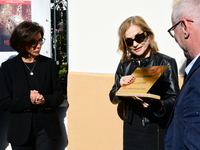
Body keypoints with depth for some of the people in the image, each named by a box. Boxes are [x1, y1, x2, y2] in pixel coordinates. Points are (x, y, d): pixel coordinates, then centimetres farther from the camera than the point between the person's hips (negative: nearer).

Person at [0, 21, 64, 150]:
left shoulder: (49, 64, 4)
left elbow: (59, 96, 5)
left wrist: (45, 100, -16)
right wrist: (28, 101, -18)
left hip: (47, 128, 1)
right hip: (21, 131, 0)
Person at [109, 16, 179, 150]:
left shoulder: (166, 63, -7)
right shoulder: (124, 65, 6)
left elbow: (174, 100, -11)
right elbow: (113, 98, 8)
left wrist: (156, 105, -31)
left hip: (157, 130, -4)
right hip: (131, 129, 4)